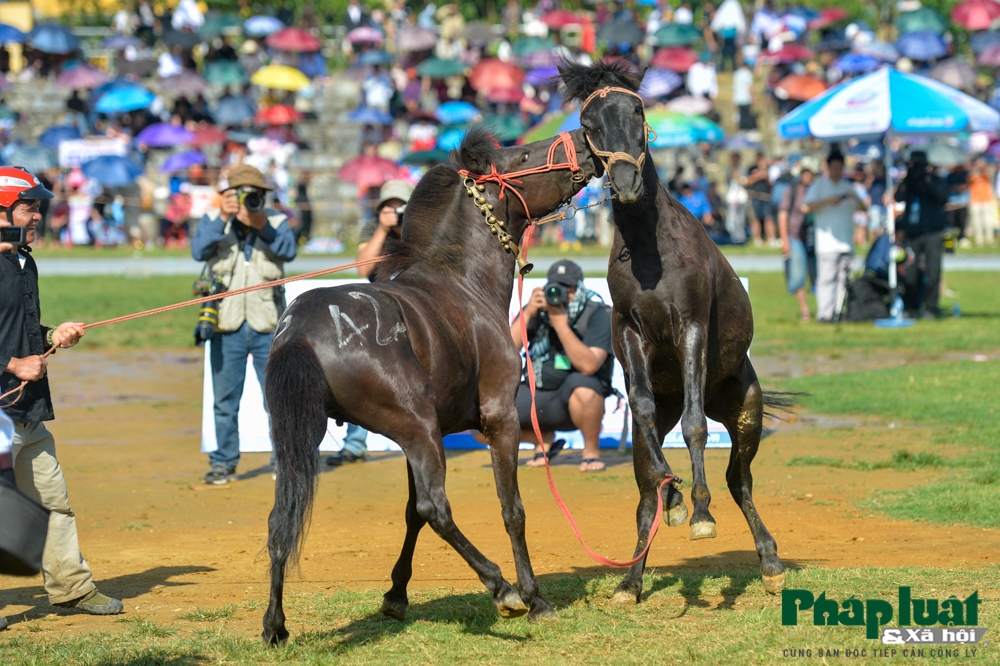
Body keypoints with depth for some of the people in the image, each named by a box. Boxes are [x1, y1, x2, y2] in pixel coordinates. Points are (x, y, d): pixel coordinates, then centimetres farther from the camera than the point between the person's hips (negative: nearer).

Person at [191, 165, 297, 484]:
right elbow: (199, 251, -15)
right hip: (227, 326, 0)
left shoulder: (276, 221, 4)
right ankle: (223, 463, 15)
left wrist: (263, 227, -30)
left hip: (268, 326, 0)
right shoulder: (213, 223, 3)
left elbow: (288, 251, -15)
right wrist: (223, 219, -26)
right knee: (225, 400, 6)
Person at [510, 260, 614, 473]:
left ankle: (591, 450, -12)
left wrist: (561, 324, -32)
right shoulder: (537, 310, -1)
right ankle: (543, 438, 14)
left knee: (582, 386, -39)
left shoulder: (597, 317, -12)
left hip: (573, 400, -4)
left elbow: (588, 366, -27)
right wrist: (527, 314, -20)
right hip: (534, 396, 4)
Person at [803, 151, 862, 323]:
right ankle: (825, 313, -12)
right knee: (826, 278, -11)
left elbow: (862, 208, 16)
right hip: (827, 242, -5)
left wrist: (855, 198, -5)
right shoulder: (819, 185, 7)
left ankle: (839, 312, 3)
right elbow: (806, 207, -6)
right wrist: (828, 200, -14)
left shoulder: (847, 186, 21)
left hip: (846, 242, 5)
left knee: (843, 278, 0)